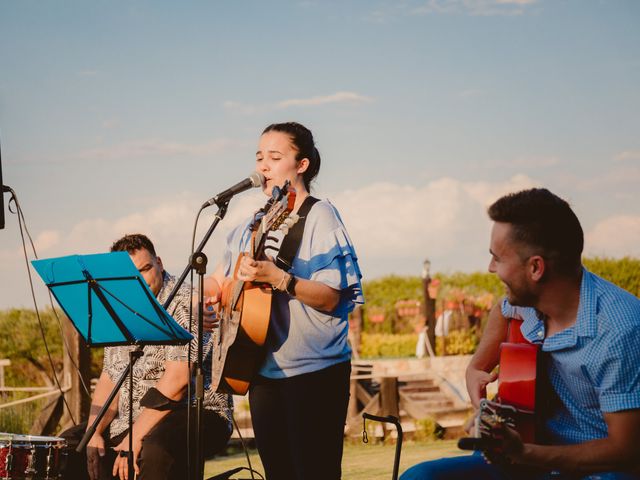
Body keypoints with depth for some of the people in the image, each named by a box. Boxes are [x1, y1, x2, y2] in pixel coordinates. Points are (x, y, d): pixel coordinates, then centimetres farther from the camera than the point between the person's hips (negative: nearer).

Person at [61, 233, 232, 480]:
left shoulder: (185, 305, -14)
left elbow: (178, 380, -23)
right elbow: (109, 378, 12)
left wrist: (136, 437, -24)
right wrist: (95, 432, -5)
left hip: (195, 413, -8)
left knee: (154, 449, -38)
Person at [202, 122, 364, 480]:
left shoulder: (319, 216, -7)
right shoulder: (254, 224, 13)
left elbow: (330, 299, -16)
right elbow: (224, 281, 20)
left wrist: (277, 277, -27)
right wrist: (214, 288, -2)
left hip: (314, 372, -7)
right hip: (263, 370, 7)